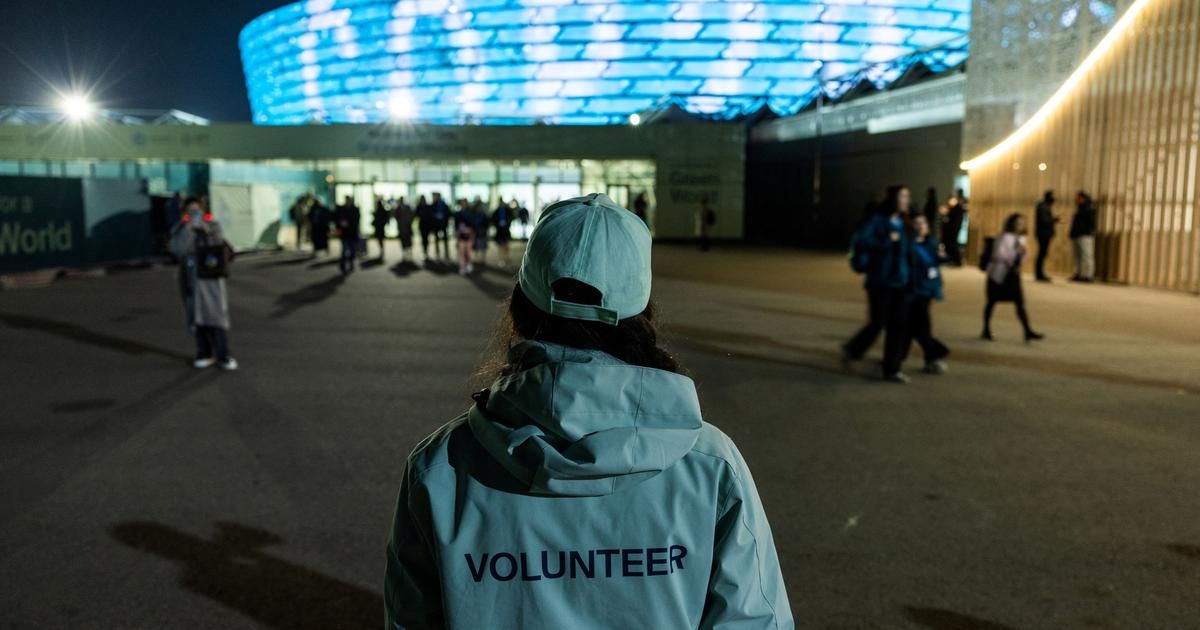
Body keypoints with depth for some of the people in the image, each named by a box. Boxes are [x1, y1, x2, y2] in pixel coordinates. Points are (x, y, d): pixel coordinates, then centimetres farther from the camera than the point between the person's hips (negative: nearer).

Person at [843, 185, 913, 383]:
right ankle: (851, 350, 25)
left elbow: (908, 251, 19)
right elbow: (860, 240, -22)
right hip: (880, 282, -6)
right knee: (877, 323, -2)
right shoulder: (877, 219, -9)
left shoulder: (902, 224, 10)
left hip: (900, 283, 6)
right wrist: (887, 241, -20)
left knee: (899, 325, 2)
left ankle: (892, 369, 12)